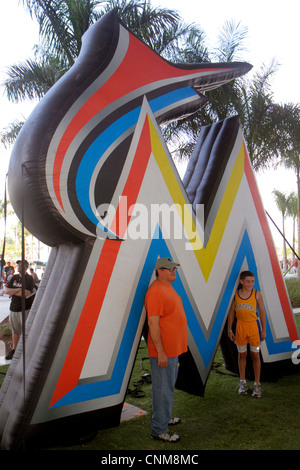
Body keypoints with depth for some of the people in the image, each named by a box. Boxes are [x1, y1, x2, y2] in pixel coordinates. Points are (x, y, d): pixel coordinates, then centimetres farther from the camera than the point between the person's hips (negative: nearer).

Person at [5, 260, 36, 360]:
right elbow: (7, 290, 2)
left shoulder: (29, 279, -8)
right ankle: (13, 350, 28)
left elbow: (26, 294, -20)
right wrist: (19, 290, -11)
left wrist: (13, 292, -8)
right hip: (14, 308, 6)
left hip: (25, 309, -6)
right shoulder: (14, 278, 11)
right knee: (15, 331, 16)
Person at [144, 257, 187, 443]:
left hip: (173, 349, 10)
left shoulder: (168, 288, 12)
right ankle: (159, 430, 14)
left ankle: (165, 417, 39)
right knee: (163, 389, 1)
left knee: (169, 386, 22)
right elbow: (153, 323, -23)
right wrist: (160, 352, -23)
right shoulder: (156, 291, -20)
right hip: (163, 352, -10)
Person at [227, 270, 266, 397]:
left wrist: (264, 330, 0)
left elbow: (262, 312, 2)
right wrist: (229, 329, 7)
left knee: (255, 355, 6)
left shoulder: (257, 294, -4)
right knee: (242, 355, 11)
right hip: (240, 326, 1)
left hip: (254, 325, -1)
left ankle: (257, 384, 17)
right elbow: (231, 312, 7)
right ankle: (243, 383, 25)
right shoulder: (235, 294, -1)